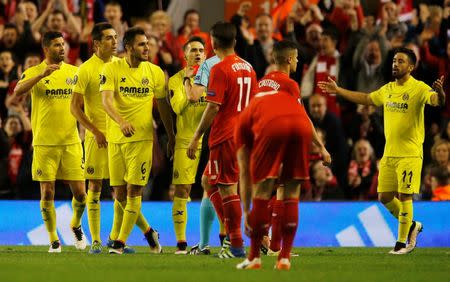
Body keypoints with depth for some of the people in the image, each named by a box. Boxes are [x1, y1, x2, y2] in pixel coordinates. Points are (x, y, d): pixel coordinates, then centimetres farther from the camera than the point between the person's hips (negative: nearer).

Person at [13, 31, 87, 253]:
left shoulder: (74, 72, 8)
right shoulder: (34, 72, -1)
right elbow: (18, 91, -19)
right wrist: (43, 74, -27)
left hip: (71, 141, 2)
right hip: (44, 143, -2)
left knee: (79, 193, -1)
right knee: (47, 193, -1)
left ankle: (76, 225, 27)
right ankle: (53, 240, 11)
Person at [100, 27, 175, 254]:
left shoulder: (154, 72, 2)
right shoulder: (111, 69, -2)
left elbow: (163, 106, 11)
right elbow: (106, 100, -14)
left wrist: (171, 137, 13)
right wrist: (121, 121, -32)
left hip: (142, 139, -1)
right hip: (116, 138, 1)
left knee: (134, 190, -9)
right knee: (119, 191, 5)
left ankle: (121, 241, -4)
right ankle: (148, 231, 24)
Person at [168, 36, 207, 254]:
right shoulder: (176, 80, 4)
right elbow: (177, 108, -10)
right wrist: (186, 81, -13)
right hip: (185, 141, -1)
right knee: (181, 191, -5)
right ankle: (181, 242, -2)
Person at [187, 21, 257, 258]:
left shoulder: (220, 69, -13)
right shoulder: (248, 68, 11)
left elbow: (213, 107, -17)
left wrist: (196, 137, -12)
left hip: (225, 138, -8)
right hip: (242, 135, 8)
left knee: (227, 188, -5)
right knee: (210, 182, 19)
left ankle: (237, 245, -6)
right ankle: (230, 233, 14)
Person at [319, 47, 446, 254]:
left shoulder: (418, 88, -9)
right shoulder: (388, 89, 13)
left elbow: (436, 100, -26)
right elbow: (366, 98, 27)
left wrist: (439, 92, -50)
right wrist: (338, 91, 30)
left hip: (410, 154, -7)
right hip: (389, 153, 7)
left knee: (404, 196, -7)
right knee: (384, 197, 9)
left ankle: (402, 242, 3)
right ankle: (411, 225, 28)